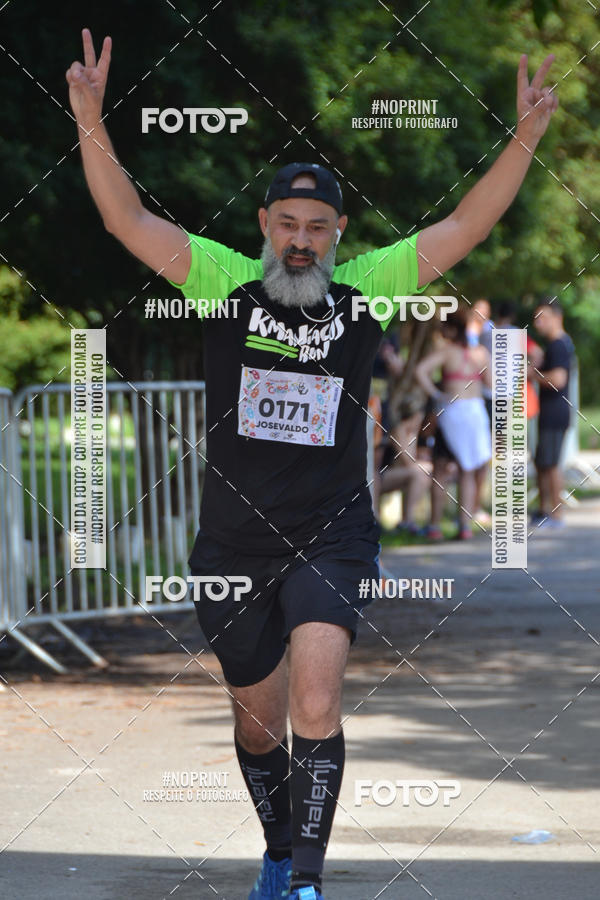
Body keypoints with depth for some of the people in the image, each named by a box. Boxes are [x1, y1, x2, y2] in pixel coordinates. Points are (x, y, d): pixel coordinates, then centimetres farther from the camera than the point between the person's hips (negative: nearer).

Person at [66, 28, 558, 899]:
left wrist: (526, 138, -12)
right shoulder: (223, 280, -1)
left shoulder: (366, 286, 0)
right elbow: (126, 218, -8)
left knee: (316, 699, -21)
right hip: (235, 543, 2)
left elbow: (464, 228, -2)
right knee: (257, 718, 15)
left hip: (332, 539, -1)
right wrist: (92, 122, -21)